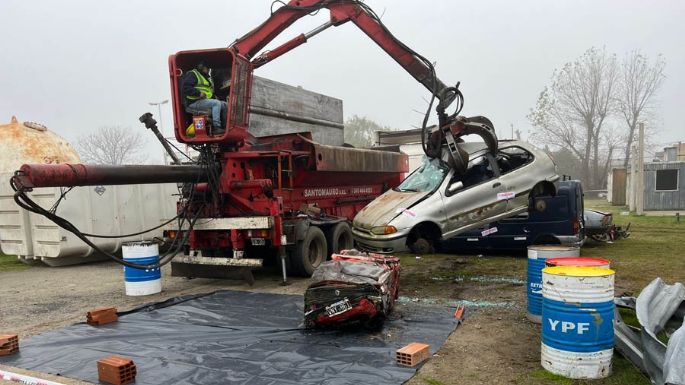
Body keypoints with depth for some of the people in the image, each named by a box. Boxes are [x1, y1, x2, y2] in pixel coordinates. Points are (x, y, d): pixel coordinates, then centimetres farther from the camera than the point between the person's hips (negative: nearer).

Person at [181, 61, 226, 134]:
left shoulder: (206, 77, 26)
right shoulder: (192, 74, -4)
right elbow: (185, 87, -18)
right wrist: (198, 93, -23)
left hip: (205, 100, 9)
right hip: (194, 102, -9)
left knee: (224, 105, -1)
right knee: (216, 103, -29)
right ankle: (217, 128, -34)